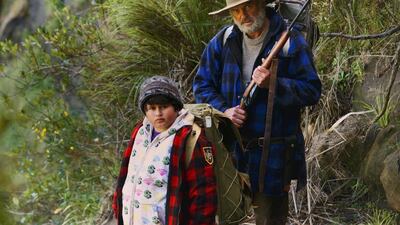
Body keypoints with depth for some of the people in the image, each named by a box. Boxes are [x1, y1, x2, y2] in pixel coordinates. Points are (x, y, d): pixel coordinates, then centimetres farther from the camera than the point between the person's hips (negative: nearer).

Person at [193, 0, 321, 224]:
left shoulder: (291, 42, -6)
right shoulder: (223, 41, 5)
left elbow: (312, 91, -8)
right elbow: (202, 84, 8)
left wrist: (273, 84, -23)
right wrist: (224, 110, -10)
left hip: (273, 155, -3)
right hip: (229, 149, 4)